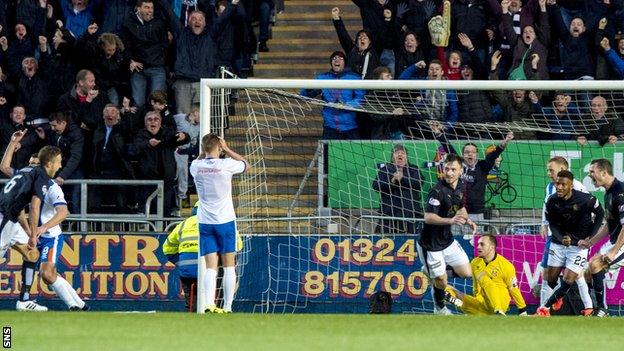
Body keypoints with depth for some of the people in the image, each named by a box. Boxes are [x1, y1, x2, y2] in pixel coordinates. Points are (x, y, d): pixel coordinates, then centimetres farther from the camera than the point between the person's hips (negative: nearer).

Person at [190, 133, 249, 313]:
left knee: (210, 267, -1)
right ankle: (227, 307, 3)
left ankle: (209, 303, -19)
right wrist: (227, 150, 13)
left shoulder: (196, 167, -3)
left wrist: (205, 150, 16)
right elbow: (246, 165, 11)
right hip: (225, 221, -2)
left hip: (205, 223, 2)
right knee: (229, 267, 6)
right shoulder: (225, 165, -11)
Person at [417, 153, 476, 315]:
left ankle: (432, 270, 27)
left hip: (447, 240, 7)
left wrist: (468, 220, 1)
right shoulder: (438, 191, -25)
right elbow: (428, 217, -32)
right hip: (430, 245, -7)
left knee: (466, 273, 5)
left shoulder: (460, 186, 1)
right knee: (441, 282, 2)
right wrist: (451, 220, -45)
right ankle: (439, 307, 33)